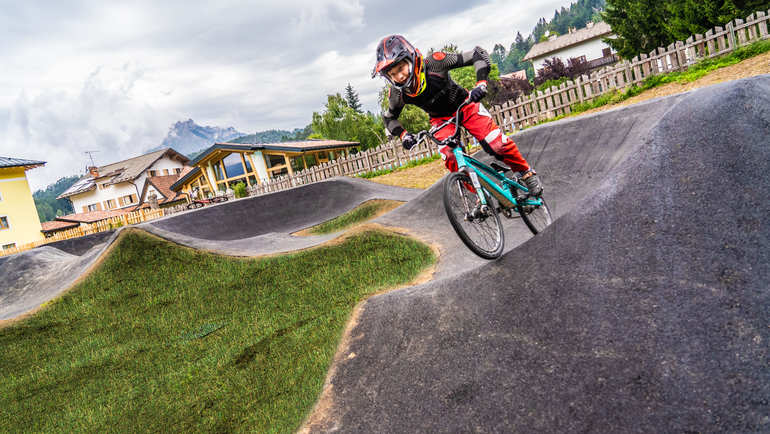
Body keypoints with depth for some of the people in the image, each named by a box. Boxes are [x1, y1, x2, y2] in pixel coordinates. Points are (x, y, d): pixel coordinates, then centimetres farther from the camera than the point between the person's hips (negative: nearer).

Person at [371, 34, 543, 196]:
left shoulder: (433, 63, -32)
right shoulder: (398, 94, -22)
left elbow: (478, 54, -27)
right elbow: (389, 117, 0)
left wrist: (481, 83, -40)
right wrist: (403, 135, -17)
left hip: (464, 105, -2)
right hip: (440, 119, 2)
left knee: (498, 145, -16)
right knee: (452, 160, -20)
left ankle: (527, 173, 9)